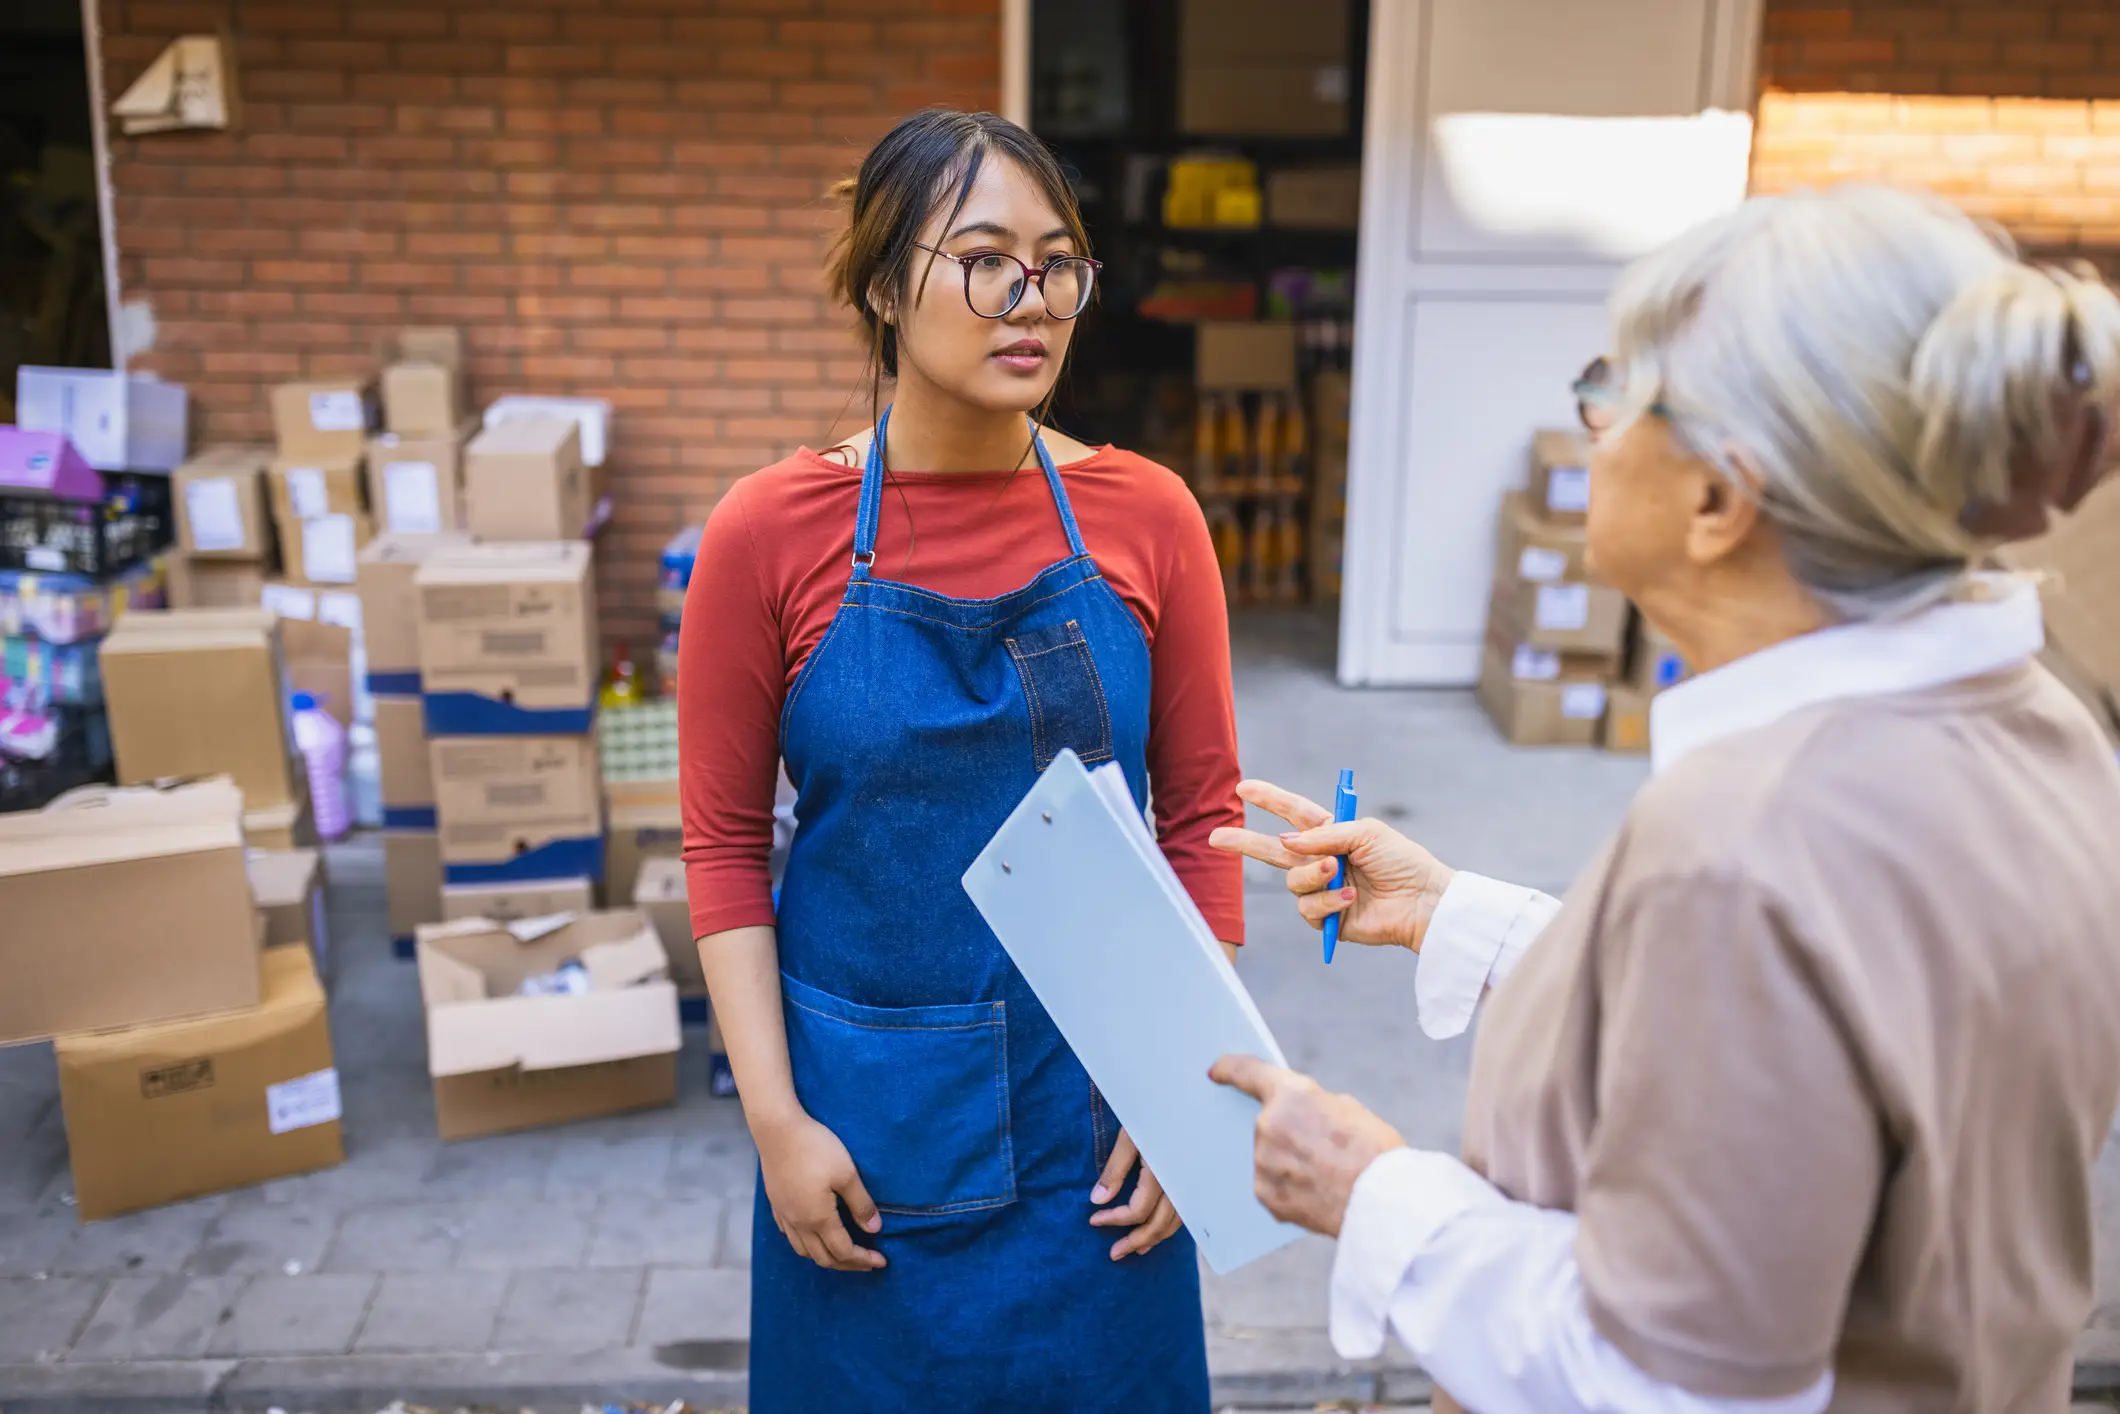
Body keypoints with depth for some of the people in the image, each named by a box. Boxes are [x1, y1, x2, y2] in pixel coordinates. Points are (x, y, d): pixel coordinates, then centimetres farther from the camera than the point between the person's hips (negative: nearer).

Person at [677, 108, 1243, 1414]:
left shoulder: (1147, 518, -6)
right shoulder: (770, 534, -10)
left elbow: (1202, 815, 0)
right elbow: (724, 843, -4)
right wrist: (773, 1117, -8)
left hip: (1096, 1099, 1)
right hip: (866, 1107, -1)